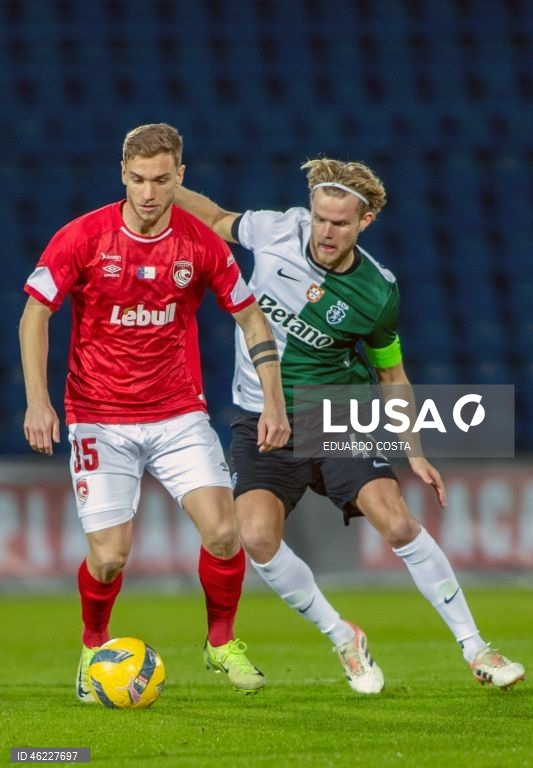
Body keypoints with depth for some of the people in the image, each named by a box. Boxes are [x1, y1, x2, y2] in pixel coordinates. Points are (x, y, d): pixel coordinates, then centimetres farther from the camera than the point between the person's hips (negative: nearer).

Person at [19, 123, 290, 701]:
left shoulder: (202, 244, -3)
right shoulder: (82, 237, -9)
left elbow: (251, 317, 7)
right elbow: (35, 313, -4)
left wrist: (273, 401, 0)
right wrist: (37, 400, -14)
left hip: (179, 416, 2)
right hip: (100, 421, -2)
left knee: (223, 531, -15)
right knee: (109, 556, -9)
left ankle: (222, 642, 12)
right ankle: (93, 649, 22)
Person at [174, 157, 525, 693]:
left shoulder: (377, 294, -10)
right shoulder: (277, 230, -9)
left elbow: (391, 373, 6)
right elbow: (216, 219, 12)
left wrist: (413, 451, 4)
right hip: (264, 422, 1)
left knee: (398, 524, -16)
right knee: (257, 538, -20)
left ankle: (475, 650, -2)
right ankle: (345, 642, 2)